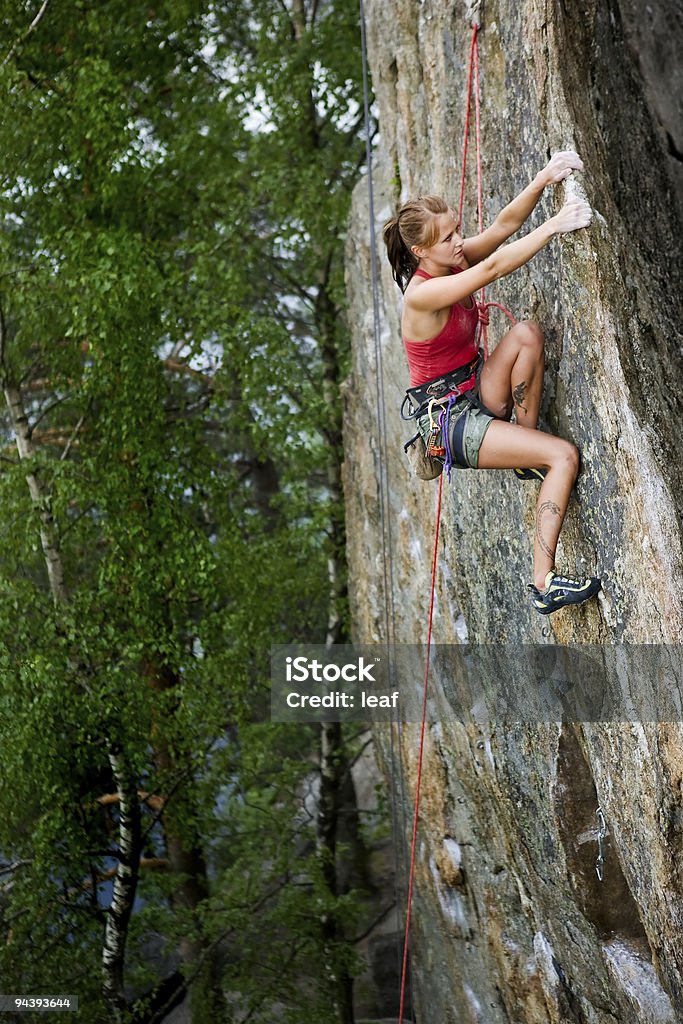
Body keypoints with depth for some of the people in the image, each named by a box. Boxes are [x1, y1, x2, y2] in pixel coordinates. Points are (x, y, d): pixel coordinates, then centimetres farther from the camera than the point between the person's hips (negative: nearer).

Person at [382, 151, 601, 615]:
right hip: (449, 419, -8)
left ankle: (527, 448, -4)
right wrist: (555, 226, -37)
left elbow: (504, 225, -9)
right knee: (564, 455, -19)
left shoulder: (454, 260, 0)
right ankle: (544, 585, -20)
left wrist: (544, 179, -26)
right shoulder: (421, 294, -24)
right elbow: (493, 267, -34)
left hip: (475, 390, 8)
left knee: (526, 332, -17)